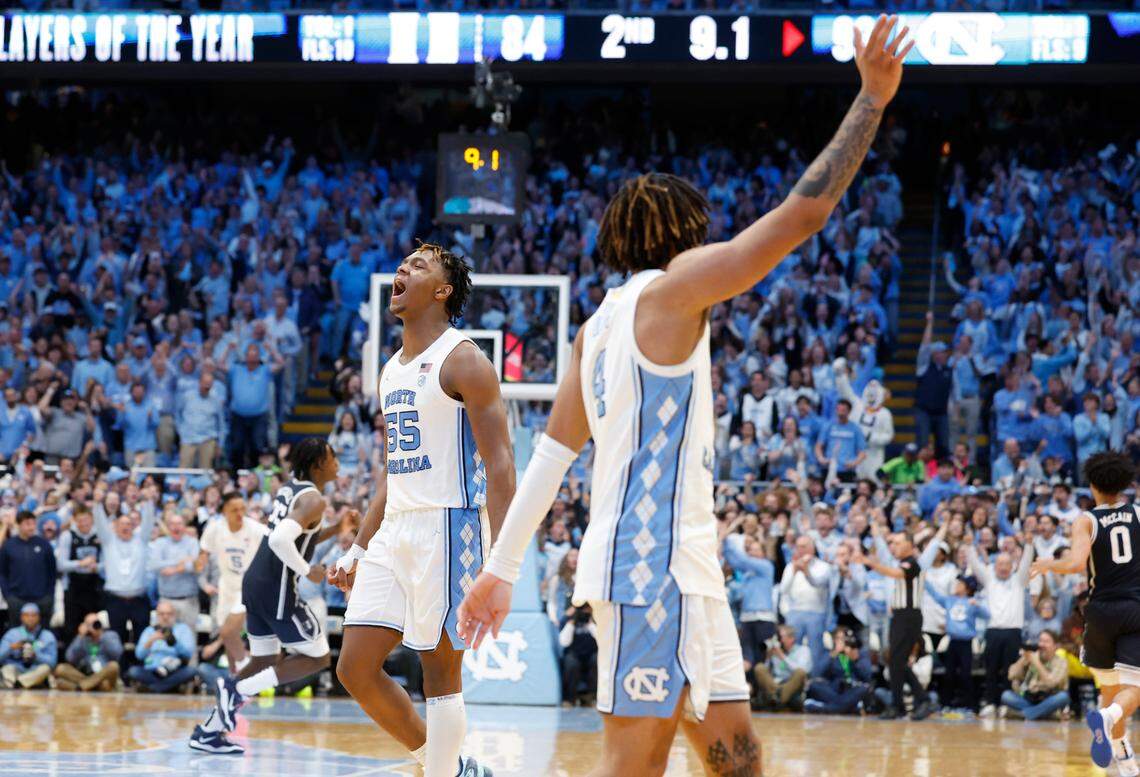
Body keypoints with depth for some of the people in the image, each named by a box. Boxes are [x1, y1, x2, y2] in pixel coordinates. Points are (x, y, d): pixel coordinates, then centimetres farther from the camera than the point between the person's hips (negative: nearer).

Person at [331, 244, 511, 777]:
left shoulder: (462, 362, -7)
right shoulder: (393, 369, 18)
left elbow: (500, 464, -12)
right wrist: (357, 550, 20)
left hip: (447, 529, -8)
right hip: (394, 531, 8)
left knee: (439, 673, -5)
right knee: (356, 668, 3)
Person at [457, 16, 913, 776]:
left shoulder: (601, 325, 18)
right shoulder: (669, 289, -6)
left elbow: (552, 454, 16)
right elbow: (801, 216, -12)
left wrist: (503, 568, 16)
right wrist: (871, 100, -7)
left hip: (682, 565, 10)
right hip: (651, 561, -10)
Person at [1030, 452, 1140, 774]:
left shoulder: (1086, 521, -3)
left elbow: (1077, 563, -18)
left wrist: (1047, 565, 0)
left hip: (1101, 611, 1)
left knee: (1110, 686, 18)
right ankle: (1108, 717, -40)